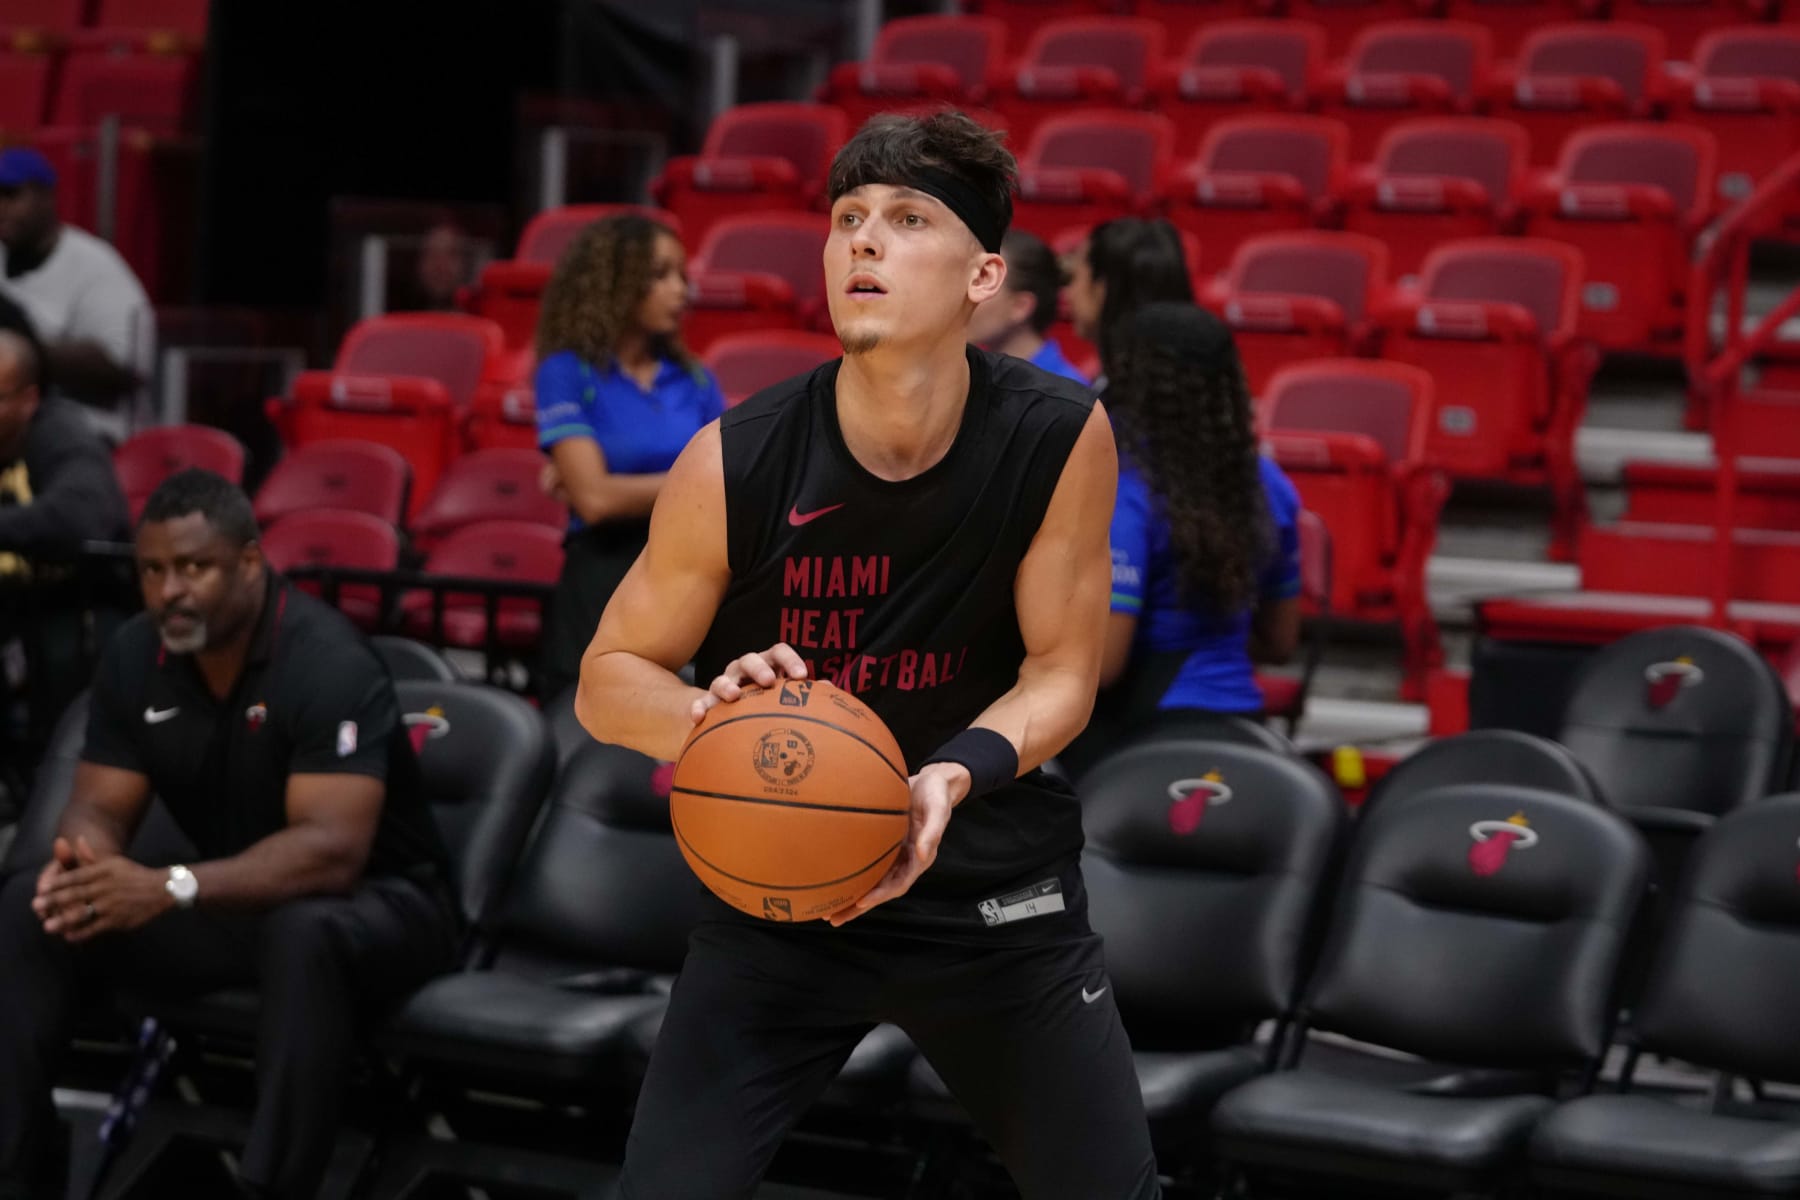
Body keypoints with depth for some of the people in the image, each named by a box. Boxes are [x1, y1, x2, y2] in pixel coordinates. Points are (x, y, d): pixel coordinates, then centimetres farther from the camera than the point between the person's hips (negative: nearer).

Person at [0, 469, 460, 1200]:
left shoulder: (329, 662, -25)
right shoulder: (135, 655, -5)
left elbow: (332, 849, -33)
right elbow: (99, 809, -3)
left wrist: (172, 889, -44)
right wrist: (81, 864, -29)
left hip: (377, 905, -6)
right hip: (235, 902, 6)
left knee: (303, 934, -41)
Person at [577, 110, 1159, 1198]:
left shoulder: (1063, 437, -15)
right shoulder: (736, 464, -18)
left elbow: (1062, 672, -7)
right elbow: (609, 680, -7)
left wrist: (957, 775, -27)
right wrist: (710, 713, -30)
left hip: (996, 890, 1)